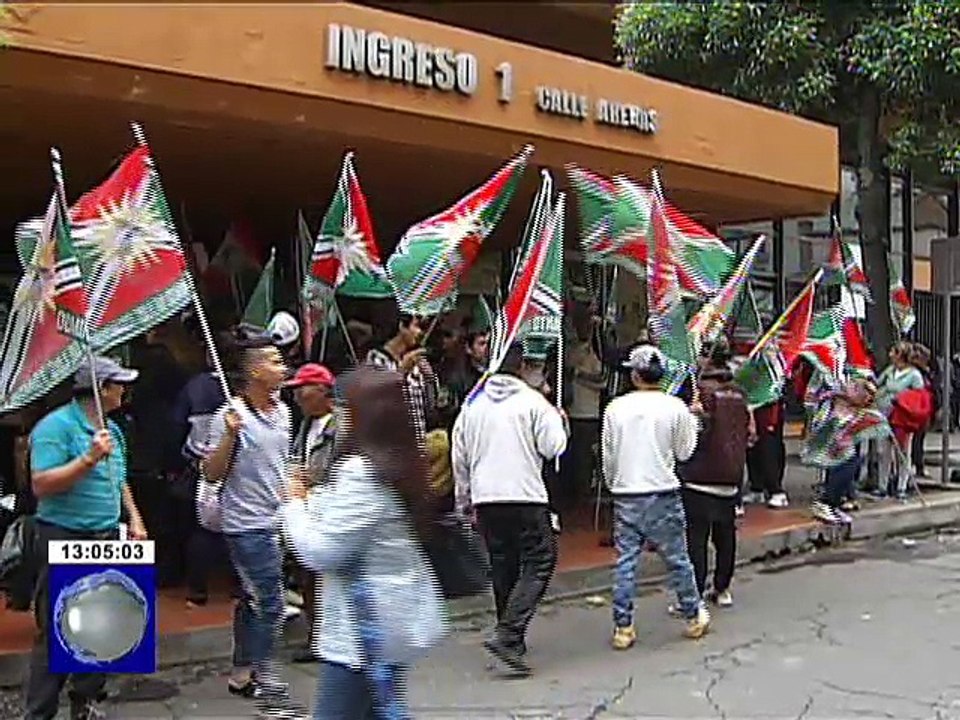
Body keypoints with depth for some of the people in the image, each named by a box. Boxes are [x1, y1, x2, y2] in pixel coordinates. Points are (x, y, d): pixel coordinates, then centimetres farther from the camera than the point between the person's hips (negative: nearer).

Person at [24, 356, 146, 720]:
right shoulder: (56, 426, -13)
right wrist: (89, 458, -26)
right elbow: (41, 485, -21)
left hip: (107, 540, 8)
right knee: (55, 633, -4)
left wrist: (135, 517, 15)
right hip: (65, 540, -8)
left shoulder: (112, 429, 13)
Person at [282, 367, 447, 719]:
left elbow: (321, 552, -20)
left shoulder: (361, 472, -22)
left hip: (366, 627, -10)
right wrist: (314, 499, 7)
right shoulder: (397, 465, 7)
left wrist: (295, 503, -5)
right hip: (389, 619, 10)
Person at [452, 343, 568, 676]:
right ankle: (506, 635, -16)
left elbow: (459, 455, 15)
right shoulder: (533, 402, -5)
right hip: (526, 497, -6)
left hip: (485, 498, 6)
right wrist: (559, 421, 12)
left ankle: (512, 639, 23)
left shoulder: (473, 403, 12)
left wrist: (463, 499, 24)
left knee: (503, 567, 16)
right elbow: (553, 446, -8)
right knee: (539, 563, -2)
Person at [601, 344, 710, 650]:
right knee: (677, 559, 12)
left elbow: (607, 455, 5)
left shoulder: (616, 408, -2)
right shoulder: (675, 407, -6)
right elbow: (684, 452, 3)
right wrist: (692, 419, 17)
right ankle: (694, 617, 25)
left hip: (625, 496, 1)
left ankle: (623, 628, 8)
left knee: (625, 562, 5)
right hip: (663, 495, -1)